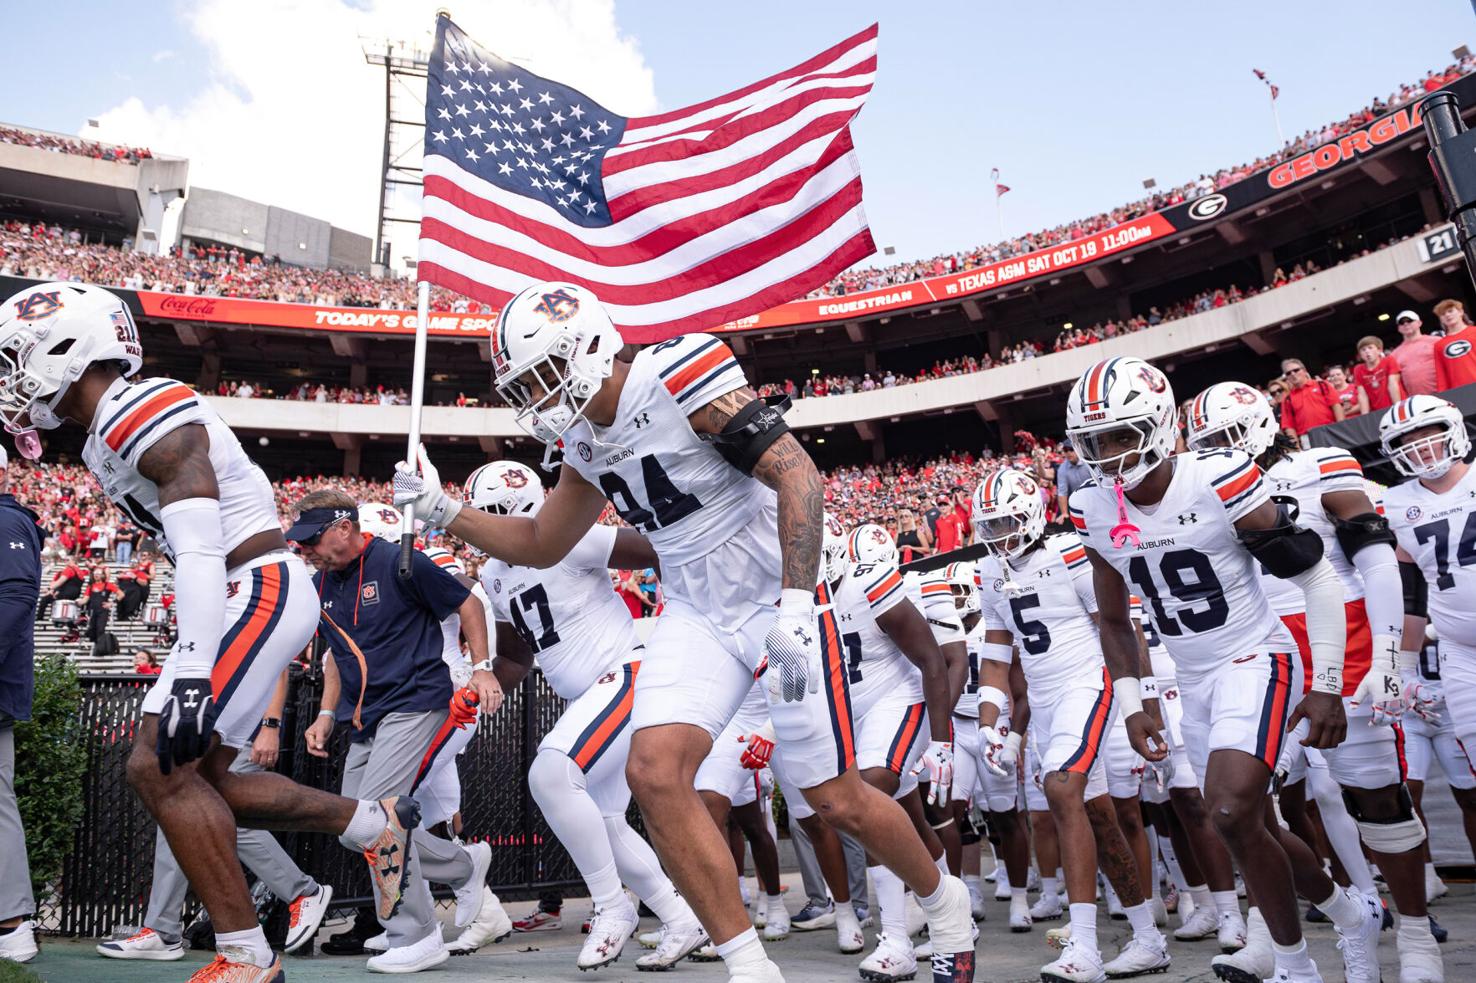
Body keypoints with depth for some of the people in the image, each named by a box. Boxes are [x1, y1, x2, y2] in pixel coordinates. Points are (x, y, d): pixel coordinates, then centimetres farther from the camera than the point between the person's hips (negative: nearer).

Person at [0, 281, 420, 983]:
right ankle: (377, 824, 24)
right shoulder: (108, 436, 16)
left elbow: (200, 554, -24)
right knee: (201, 776, 13)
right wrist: (190, 664, 23)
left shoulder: (145, 413, -15)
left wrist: (191, 676, -30)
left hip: (262, 589, -10)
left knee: (159, 767, -12)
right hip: (248, 599, 10)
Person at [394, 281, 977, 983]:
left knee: (837, 801, 1)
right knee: (654, 772, -14)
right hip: (696, 615, 7)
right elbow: (540, 545, 19)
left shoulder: (678, 375, -18)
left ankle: (943, 903, 32)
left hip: (776, 601, -6)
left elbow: (797, 474, -23)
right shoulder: (585, 440, 6)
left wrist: (795, 606, -30)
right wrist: (441, 510, 7)